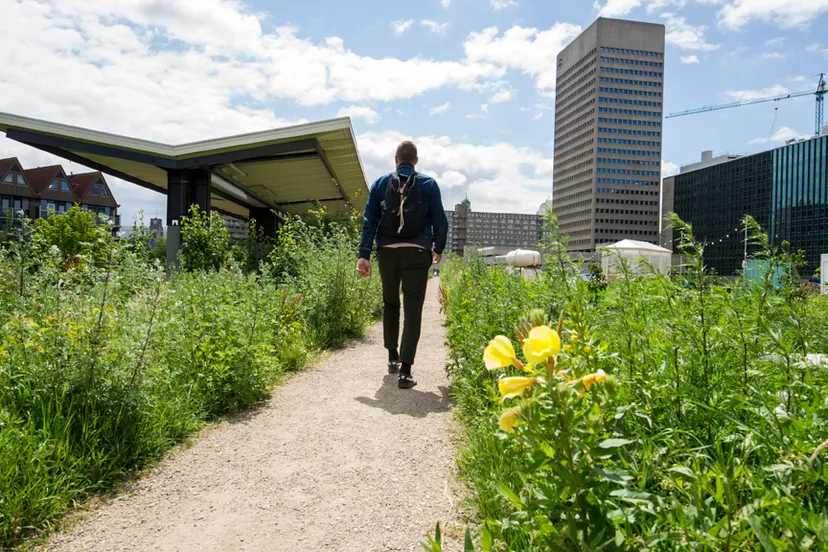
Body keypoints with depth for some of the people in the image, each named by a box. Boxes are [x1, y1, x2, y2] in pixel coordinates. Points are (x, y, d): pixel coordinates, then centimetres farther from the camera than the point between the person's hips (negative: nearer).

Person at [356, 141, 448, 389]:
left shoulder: (381, 183, 8)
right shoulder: (429, 184, 6)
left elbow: (369, 220, 2)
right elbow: (440, 220, 5)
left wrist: (364, 255, 0)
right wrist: (438, 249, 20)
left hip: (387, 252, 2)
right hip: (416, 253, -2)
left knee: (390, 304, 21)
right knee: (413, 311, -2)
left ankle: (393, 358, 30)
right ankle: (405, 371, -8)